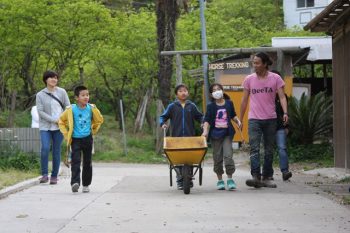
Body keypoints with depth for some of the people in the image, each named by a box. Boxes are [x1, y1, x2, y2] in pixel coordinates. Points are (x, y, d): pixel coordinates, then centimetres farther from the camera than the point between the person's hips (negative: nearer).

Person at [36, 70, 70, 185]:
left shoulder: (62, 92, 5)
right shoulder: (40, 95, 2)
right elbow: (40, 112, -5)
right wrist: (54, 120, -13)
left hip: (59, 127, 1)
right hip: (45, 127, -1)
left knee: (57, 151, 1)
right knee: (45, 148, -19)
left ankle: (54, 176, 10)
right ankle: (44, 174, -11)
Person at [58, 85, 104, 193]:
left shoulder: (91, 108, -3)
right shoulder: (71, 110, -9)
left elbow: (99, 120, 15)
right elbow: (61, 121, 6)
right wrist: (66, 134, 2)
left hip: (87, 139, 2)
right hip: (75, 139, -2)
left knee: (87, 162, 7)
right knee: (76, 161, -15)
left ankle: (86, 184, 17)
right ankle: (75, 182, -24)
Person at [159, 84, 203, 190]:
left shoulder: (191, 106, 9)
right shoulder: (172, 106, 5)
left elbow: (199, 116, 16)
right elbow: (163, 116, 9)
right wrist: (163, 123, -10)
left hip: (190, 137, 1)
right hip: (176, 137, -1)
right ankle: (180, 181, 3)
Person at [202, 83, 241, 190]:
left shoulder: (229, 103, 6)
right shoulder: (210, 106, 2)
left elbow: (233, 115, 19)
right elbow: (207, 120, -2)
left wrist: (237, 120, 0)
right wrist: (205, 131, -16)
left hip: (227, 133, 0)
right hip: (215, 134, 0)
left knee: (228, 155, -11)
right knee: (217, 157, 5)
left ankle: (230, 179, -4)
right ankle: (220, 180, 15)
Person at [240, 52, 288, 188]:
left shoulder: (275, 78, 2)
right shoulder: (249, 79, 5)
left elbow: (282, 97, -5)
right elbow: (244, 100, 11)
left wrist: (285, 113, -21)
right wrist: (240, 119, 12)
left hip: (270, 119, 1)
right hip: (254, 119, -1)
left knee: (269, 150, 7)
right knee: (254, 149, -14)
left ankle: (267, 178, 15)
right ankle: (256, 177, -22)